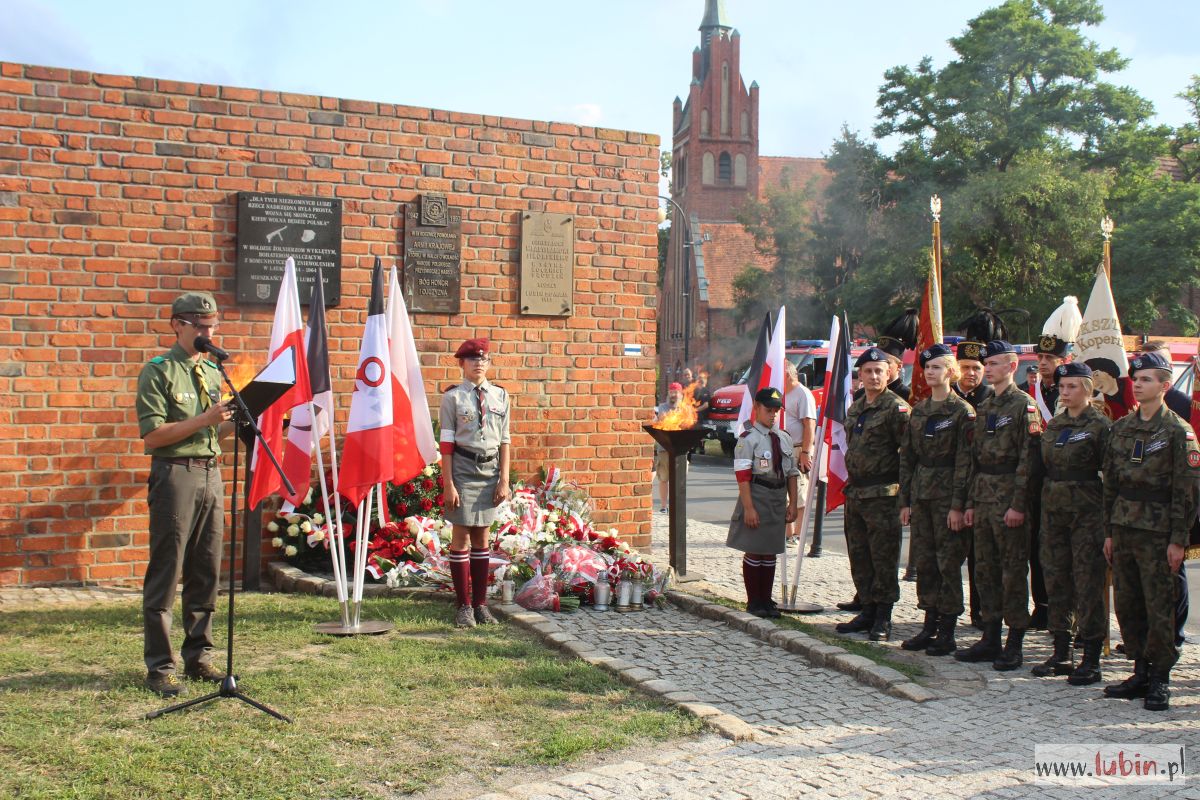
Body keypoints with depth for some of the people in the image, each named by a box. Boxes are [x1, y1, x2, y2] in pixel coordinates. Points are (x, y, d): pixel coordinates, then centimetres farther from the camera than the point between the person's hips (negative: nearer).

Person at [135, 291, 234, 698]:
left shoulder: (212, 372, 17)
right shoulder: (158, 371, -4)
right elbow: (152, 435, -13)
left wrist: (232, 420, 1)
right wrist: (204, 419, -18)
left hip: (211, 472, 7)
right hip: (175, 474, -7)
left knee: (206, 572, 10)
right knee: (165, 573, -2)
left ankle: (199, 656, 20)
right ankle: (160, 667, 4)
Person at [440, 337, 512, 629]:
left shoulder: (500, 396, 7)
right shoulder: (453, 397, -2)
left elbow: (504, 441, 7)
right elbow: (447, 443, -4)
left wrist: (504, 480, 1)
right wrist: (448, 484, -10)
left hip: (491, 470, 3)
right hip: (463, 469, -3)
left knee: (482, 537, 10)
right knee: (461, 537, 1)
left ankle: (481, 603, 17)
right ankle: (464, 606, 8)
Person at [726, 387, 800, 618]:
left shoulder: (784, 438, 10)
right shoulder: (748, 439, -9)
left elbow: (792, 473, 14)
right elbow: (743, 476, -13)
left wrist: (792, 504, 8)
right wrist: (749, 508, -18)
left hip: (779, 499, 6)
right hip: (757, 497, -6)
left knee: (771, 552, 11)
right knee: (753, 551, 1)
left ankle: (766, 600, 21)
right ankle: (754, 601, 11)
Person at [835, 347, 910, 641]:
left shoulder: (896, 407, -9)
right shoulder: (855, 408, 15)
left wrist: (903, 491, -15)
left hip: (883, 495, -8)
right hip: (855, 494, 8)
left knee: (883, 559, -2)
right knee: (859, 557, 12)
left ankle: (883, 619, 6)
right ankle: (868, 611, 23)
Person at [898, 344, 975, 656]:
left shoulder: (962, 411, -7)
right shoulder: (918, 410, 12)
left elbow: (964, 461, -11)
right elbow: (906, 457, 12)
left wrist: (957, 505, -16)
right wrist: (905, 500, 7)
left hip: (947, 495, -6)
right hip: (920, 495, 6)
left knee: (948, 561, -2)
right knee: (924, 560, 9)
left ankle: (947, 632, 5)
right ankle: (929, 625, 18)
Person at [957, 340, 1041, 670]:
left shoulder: (1024, 405, -8)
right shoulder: (984, 407, 16)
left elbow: (1028, 458, -14)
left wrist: (1018, 505, -18)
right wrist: (971, 502, 13)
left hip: (1009, 500, -8)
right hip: (983, 498, 8)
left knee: (1013, 571, -1)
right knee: (985, 569, 10)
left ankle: (1014, 644, 6)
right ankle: (990, 639, 19)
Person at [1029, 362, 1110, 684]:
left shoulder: (1100, 425, -7)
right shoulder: (1053, 425, 13)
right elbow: (1040, 468, 16)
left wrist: (1108, 520, -15)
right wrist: (1034, 440, 0)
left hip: (1087, 512, -7)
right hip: (1053, 510, 7)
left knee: (1088, 582, -2)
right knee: (1056, 579, 10)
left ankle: (1091, 660, 5)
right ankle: (1061, 653, 20)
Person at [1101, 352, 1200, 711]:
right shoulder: (1121, 427, 11)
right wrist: (1109, 531, 11)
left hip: (1157, 532, -5)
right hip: (1123, 528, 5)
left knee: (1159, 606, -1)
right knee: (1127, 604, 8)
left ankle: (1160, 680, 10)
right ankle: (1141, 672, 21)